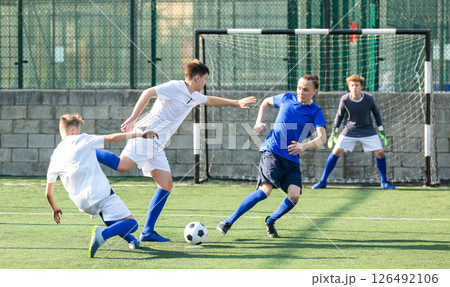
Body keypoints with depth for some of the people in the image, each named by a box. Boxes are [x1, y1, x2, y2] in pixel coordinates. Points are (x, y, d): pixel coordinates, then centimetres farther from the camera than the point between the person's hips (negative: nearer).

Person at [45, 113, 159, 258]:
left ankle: (131, 240, 25)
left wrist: (55, 209, 37)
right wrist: (139, 134, 5)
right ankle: (103, 234, -35)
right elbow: (112, 138, -2)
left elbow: (48, 193, 19)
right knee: (131, 223, -8)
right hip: (101, 193, -5)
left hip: (82, 203, 5)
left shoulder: (55, 157, 15)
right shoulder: (81, 140, 4)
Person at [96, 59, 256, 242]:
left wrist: (237, 103, 49)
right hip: (146, 135, -9)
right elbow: (148, 93, -17)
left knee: (166, 185, 1)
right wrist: (132, 119, -23)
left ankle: (148, 232, 2)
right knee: (123, 165, -30)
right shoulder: (175, 88, -7)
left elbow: (210, 100, 42)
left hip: (156, 145, 9)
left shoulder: (194, 96, 21)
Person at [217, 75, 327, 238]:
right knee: (266, 190, -22)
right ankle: (228, 222, -17)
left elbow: (322, 138, -13)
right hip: (272, 151, -2)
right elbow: (266, 102, 28)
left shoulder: (316, 112, 2)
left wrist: (304, 146, -31)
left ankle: (271, 221, 12)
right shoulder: (287, 99, 6)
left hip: (292, 159, 2)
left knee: (294, 195, -18)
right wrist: (259, 122, 14)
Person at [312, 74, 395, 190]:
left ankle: (384, 182, 11)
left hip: (368, 131, 0)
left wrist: (381, 131, 2)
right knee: (336, 152, -10)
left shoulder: (369, 99, -14)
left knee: (380, 153, -8)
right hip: (349, 131, 0)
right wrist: (334, 132, 1)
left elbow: (376, 113, 4)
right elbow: (340, 115, 3)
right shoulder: (345, 100, -14)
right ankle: (323, 181, 1)